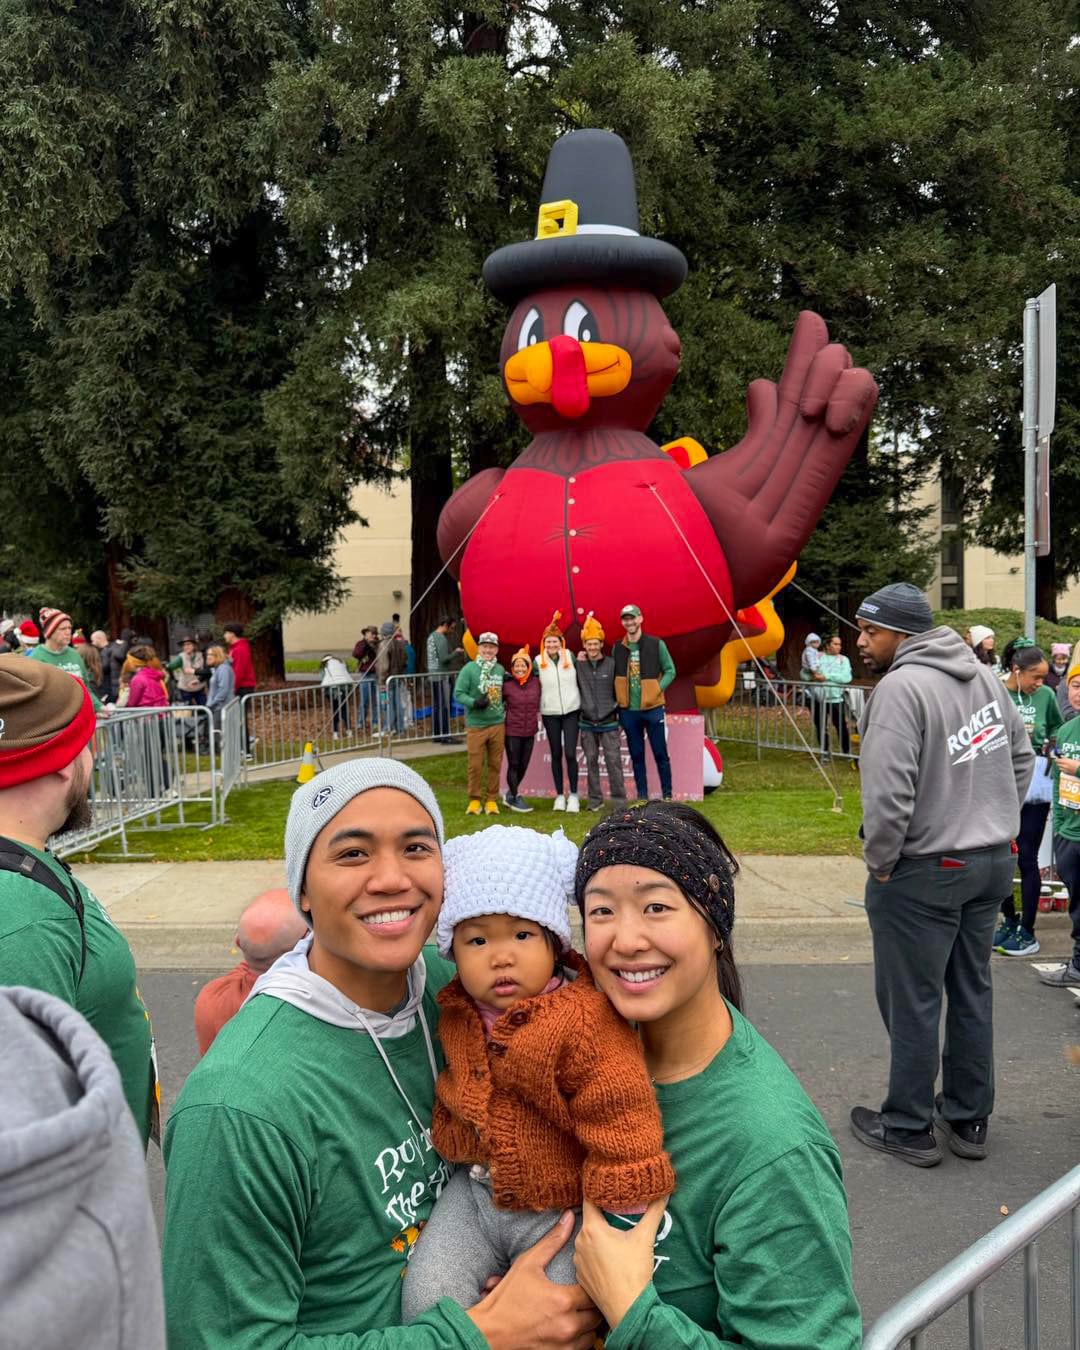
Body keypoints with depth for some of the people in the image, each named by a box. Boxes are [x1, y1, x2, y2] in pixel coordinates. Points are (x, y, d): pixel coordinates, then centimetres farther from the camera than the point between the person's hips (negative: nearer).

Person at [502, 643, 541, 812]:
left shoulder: (536, 682, -1)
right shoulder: (507, 684, -7)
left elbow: (539, 702, 13)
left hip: (530, 730, 3)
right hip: (512, 730, -3)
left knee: (523, 765, 12)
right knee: (513, 764, 2)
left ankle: (511, 793, 31)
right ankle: (514, 798, 16)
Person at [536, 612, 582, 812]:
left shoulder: (571, 657, 1)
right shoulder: (539, 662, -1)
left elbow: (582, 677, 12)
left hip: (571, 711, -1)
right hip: (550, 713, 1)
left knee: (570, 754, -7)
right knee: (556, 754, 9)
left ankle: (573, 795, 5)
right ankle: (559, 795, 18)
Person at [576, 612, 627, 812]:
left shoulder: (612, 664, -1)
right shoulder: (580, 665, 4)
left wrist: (618, 709, 2)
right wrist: (579, 664, 0)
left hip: (608, 722, -2)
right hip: (587, 722, 2)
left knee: (613, 761, -5)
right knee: (591, 761, 7)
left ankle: (619, 800, 2)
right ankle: (595, 800, 16)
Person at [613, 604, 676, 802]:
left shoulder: (656, 644, -2)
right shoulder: (617, 649, 6)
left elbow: (670, 670, 2)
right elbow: (615, 676, 11)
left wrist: (657, 689, -10)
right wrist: (618, 701, 1)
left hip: (652, 707, -2)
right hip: (628, 710, 2)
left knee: (660, 754, 2)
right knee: (636, 756, 9)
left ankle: (667, 795, 11)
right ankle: (642, 795, 18)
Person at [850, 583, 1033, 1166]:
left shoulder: (900, 687, -21)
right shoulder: (985, 676, 7)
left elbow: (888, 794, -27)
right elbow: (1021, 758, 15)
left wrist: (878, 864, -13)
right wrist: (993, 826, 17)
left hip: (923, 873, -8)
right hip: (993, 862, 9)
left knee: (912, 1003, 5)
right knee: (973, 992, 18)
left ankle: (907, 1129, 19)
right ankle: (969, 1120, 31)